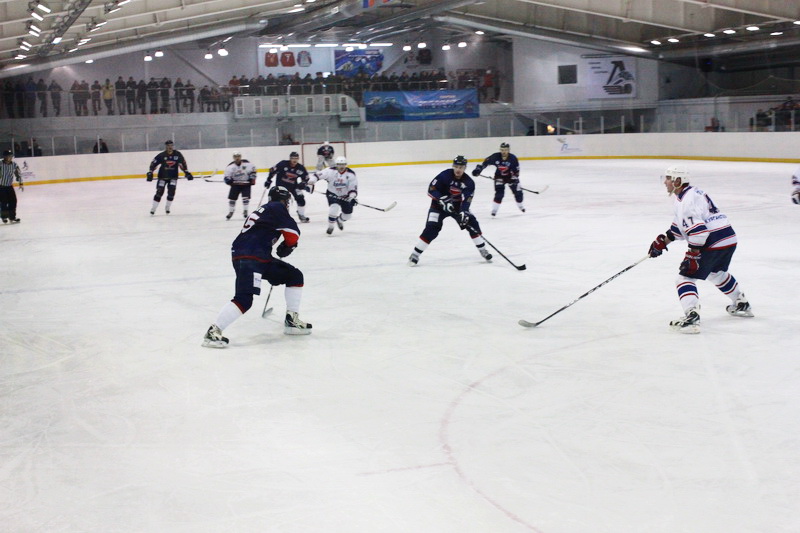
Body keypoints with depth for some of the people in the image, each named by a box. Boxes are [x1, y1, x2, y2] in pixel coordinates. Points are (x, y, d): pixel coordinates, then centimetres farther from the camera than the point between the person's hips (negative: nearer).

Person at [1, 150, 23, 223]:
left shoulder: (14, 165, -3)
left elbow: (18, 174, 6)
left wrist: (20, 184, 2)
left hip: (9, 186, 4)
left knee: (13, 201, -2)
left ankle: (12, 217, 7)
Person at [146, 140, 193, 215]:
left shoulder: (178, 155, -5)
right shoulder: (162, 155, -11)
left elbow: (183, 164, 4)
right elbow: (153, 164, -8)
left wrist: (187, 173, -1)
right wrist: (150, 173, -14)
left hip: (173, 176, 2)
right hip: (163, 176, -1)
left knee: (171, 192, -9)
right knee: (159, 192, -6)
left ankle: (167, 207, 12)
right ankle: (153, 208, 2)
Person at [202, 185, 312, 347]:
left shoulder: (264, 210, 26)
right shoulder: (277, 208, -2)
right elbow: (293, 233, -6)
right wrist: (286, 247, 14)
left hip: (260, 257, 10)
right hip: (247, 258, -10)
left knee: (295, 276, 14)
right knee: (244, 299, -22)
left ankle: (291, 321, 17)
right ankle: (213, 332, -22)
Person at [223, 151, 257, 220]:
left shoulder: (247, 163, -12)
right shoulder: (230, 166, -10)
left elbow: (253, 169, 4)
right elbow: (227, 176, -7)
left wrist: (252, 178, -3)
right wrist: (228, 180, -29)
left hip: (246, 183, -1)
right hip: (235, 184, 1)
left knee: (246, 197, -14)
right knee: (232, 198, -2)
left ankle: (245, 211, 2)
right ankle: (230, 212, 15)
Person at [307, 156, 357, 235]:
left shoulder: (351, 174, -15)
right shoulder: (331, 171, -19)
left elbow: (353, 188, -13)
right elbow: (317, 174, -20)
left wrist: (352, 196, -32)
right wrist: (311, 181, -38)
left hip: (345, 196, 3)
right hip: (332, 194, -3)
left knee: (347, 215, 6)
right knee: (334, 208, -29)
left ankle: (339, 220, 44)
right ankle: (330, 226, -7)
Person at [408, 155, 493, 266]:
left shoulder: (469, 182, -14)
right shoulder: (445, 175, -22)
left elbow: (466, 200, -22)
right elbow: (431, 190, -23)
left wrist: (463, 212, -39)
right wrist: (443, 200, -32)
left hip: (457, 205, 3)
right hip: (439, 205, -3)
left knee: (472, 223, -8)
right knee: (431, 228, -18)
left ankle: (483, 250, 10)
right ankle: (415, 254, -11)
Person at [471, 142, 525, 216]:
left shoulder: (513, 158, -23)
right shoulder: (495, 156, -22)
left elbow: (516, 170, -18)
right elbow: (486, 162, -10)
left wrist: (515, 178, -28)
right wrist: (478, 169, -15)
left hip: (510, 176, 1)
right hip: (499, 176, -1)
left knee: (517, 191, 4)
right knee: (499, 193, -17)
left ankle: (520, 205, 32)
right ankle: (494, 209, -9)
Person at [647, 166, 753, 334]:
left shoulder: (688, 200, -16)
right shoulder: (684, 197, 17)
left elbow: (698, 230, -25)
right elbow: (681, 225, 25)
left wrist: (692, 255, -23)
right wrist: (663, 241, 20)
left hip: (714, 243, -11)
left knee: (685, 276, -9)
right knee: (717, 273, 34)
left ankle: (691, 316, -24)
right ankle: (742, 305, 48)